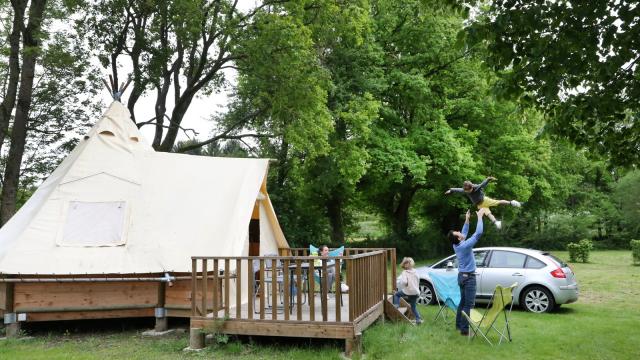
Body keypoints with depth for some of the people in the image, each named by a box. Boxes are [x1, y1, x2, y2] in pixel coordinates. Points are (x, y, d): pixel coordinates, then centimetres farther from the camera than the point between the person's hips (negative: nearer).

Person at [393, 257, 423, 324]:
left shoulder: (405, 272, -10)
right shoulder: (415, 272, 7)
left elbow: (404, 282, -25)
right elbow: (418, 281, 15)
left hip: (408, 292, -5)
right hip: (415, 292, 5)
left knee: (396, 294, 19)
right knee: (413, 307, 18)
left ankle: (396, 305, 4)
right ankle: (418, 319, 10)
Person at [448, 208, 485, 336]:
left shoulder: (456, 245, 2)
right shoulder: (465, 245, -21)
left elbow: (464, 233, 19)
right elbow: (478, 233, -22)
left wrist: (467, 219, 19)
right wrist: (480, 216, -14)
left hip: (462, 276, 9)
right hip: (469, 277, -9)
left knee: (463, 302, 17)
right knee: (468, 304, -7)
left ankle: (459, 324, 23)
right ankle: (464, 329, -7)